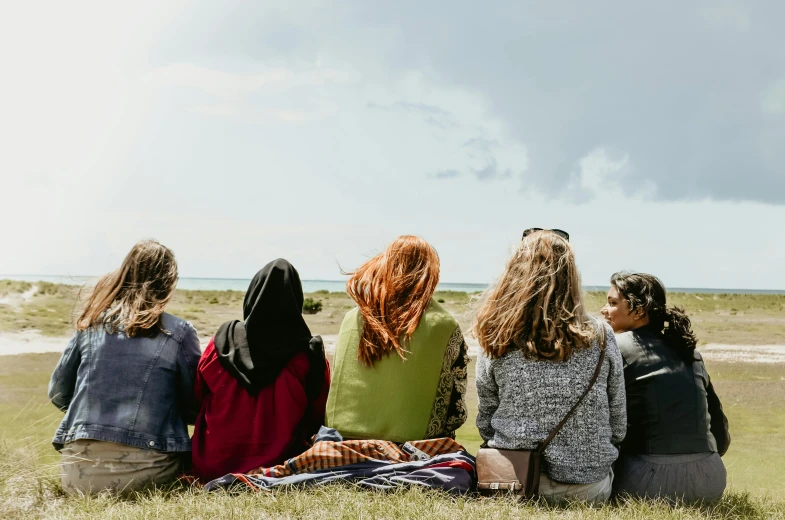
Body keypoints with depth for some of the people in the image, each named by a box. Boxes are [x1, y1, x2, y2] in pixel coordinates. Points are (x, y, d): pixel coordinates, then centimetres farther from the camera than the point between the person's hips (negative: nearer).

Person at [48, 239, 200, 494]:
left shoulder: (92, 323, 10)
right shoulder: (179, 332, 1)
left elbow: (58, 394, 16)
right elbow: (194, 409, 4)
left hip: (78, 474, 4)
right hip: (142, 471, -4)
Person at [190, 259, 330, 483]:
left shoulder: (222, 343, -5)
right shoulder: (308, 353, -11)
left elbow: (198, 398, 8)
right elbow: (318, 417, 0)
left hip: (215, 467, 3)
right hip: (279, 464, -2)